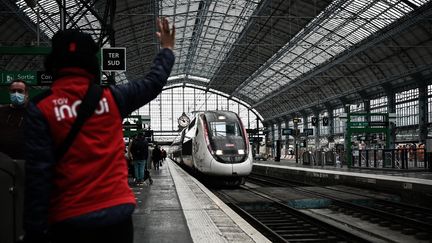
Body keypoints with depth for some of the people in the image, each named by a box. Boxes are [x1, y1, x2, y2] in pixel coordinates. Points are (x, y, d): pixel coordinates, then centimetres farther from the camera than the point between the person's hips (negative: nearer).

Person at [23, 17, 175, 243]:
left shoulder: (40, 108, -7)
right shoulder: (111, 98, 0)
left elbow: (38, 175, -11)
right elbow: (153, 82, 16)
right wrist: (166, 49, 34)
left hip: (69, 219, -2)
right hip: (117, 211, 2)